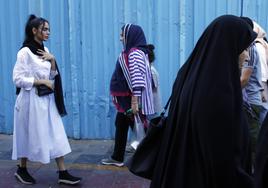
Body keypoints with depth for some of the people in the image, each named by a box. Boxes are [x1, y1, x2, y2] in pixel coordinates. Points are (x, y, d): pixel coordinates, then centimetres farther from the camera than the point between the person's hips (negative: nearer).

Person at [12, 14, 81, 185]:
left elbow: (53, 76, 12)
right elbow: (18, 79, -16)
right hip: (32, 100, -7)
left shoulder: (44, 50, 10)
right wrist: (42, 81, -16)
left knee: (57, 136, 3)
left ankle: (63, 173, 7)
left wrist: (52, 60, -4)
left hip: (47, 100, 7)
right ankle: (22, 169, 26)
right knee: (30, 136, 6)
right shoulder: (25, 52, -12)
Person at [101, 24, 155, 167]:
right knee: (120, 126, 16)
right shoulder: (130, 52, 12)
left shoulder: (135, 53, -18)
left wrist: (134, 101, -26)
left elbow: (137, 78, -25)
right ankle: (117, 158, 28)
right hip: (125, 98, 10)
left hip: (131, 99, -10)